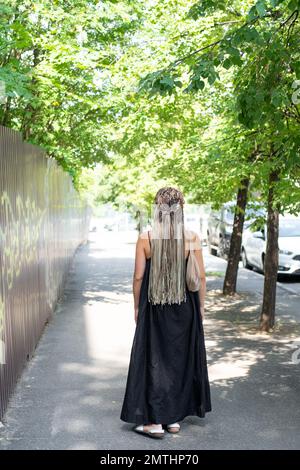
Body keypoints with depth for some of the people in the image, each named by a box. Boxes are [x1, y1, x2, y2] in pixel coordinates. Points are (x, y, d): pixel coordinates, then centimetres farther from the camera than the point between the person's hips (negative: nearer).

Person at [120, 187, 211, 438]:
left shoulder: (145, 238, -9)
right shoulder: (192, 238, -7)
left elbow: (138, 277, -5)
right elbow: (201, 277, -2)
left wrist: (137, 306, 7)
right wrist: (201, 306, 10)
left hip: (153, 308, -1)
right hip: (185, 308, 1)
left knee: (154, 360, 8)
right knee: (181, 359, 14)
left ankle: (155, 420, 9)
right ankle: (174, 418, 23)